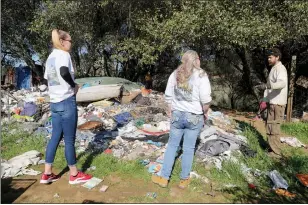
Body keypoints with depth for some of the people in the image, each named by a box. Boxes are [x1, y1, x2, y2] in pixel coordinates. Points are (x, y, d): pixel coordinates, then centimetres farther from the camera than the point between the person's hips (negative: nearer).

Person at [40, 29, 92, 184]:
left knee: (55, 137, 14)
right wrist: (74, 85, -14)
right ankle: (74, 175, 15)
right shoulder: (63, 54, -10)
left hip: (54, 102, 8)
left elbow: (47, 78, 17)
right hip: (67, 102, -8)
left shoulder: (50, 57, 16)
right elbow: (64, 72, -29)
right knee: (69, 139, 1)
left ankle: (47, 174, 22)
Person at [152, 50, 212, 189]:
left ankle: (164, 178, 22)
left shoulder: (175, 74, 4)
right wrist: (205, 112, 2)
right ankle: (184, 180, 22)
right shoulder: (201, 75, -9)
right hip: (194, 116, -3)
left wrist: (170, 110, 18)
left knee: (172, 145, 14)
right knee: (189, 148, 8)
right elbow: (205, 99, -14)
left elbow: (168, 96, 7)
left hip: (177, 115, 3)